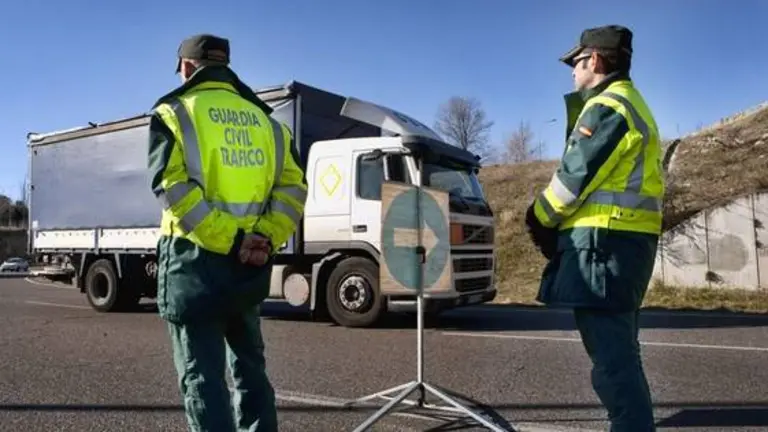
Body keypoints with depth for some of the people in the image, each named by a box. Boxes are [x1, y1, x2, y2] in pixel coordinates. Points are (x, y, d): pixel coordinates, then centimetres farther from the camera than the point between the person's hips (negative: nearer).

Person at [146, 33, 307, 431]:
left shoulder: (174, 113, 0)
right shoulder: (264, 119, 13)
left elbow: (172, 186, -15)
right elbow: (293, 186, 2)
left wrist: (229, 240, -16)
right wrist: (266, 238, -6)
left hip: (195, 258, -4)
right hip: (248, 264, 5)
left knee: (201, 372, 3)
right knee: (249, 366, 19)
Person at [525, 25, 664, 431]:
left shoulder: (607, 107, -11)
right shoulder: (631, 103, 22)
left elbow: (574, 176, -15)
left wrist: (540, 218, 3)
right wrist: (557, 224, 14)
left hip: (603, 240, -11)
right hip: (625, 238, 11)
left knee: (610, 354, -9)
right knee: (617, 348, 18)